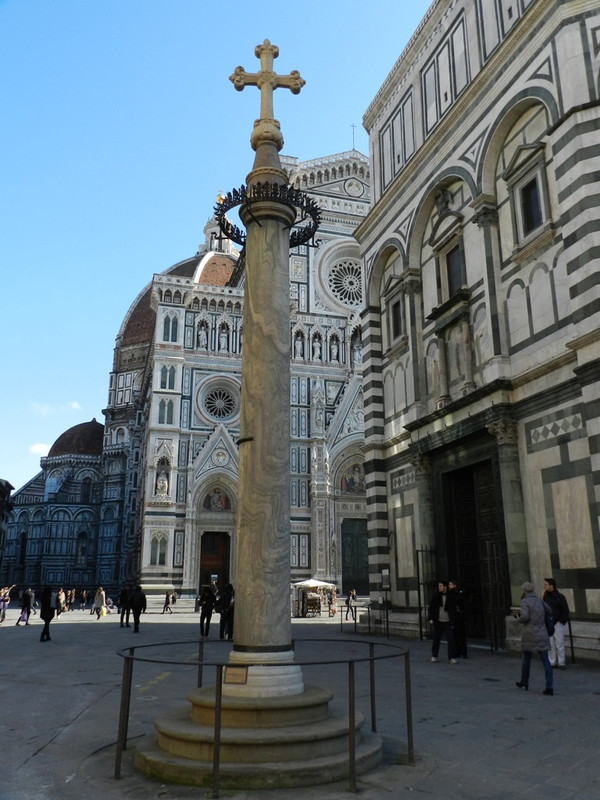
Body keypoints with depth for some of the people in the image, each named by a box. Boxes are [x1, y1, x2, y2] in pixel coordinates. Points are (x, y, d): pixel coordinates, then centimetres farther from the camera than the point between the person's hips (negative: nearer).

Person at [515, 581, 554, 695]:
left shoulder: (525, 601, -9)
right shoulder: (539, 600, 7)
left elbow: (525, 617, -20)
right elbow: (548, 611, 21)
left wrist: (519, 618, 1)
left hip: (529, 635, -3)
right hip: (542, 635, 3)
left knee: (526, 657, 17)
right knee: (545, 660, 0)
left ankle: (524, 682, 29)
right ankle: (549, 687, -11)